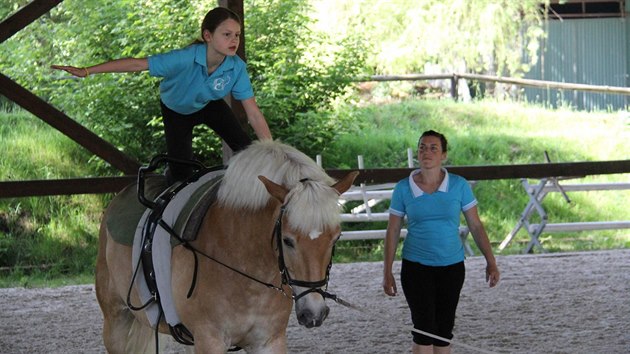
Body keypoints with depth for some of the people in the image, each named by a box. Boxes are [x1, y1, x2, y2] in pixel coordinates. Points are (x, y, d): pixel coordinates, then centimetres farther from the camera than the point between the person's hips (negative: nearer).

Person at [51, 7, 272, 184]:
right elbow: (137, 64, -38)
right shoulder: (185, 59, -42)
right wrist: (86, 71, -39)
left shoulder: (237, 67, -33)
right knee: (181, 173, -4)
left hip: (209, 105, 2)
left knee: (244, 147, -15)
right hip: (177, 110, -2)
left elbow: (254, 114, -30)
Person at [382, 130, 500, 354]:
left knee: (444, 330, 9)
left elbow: (475, 226, 1)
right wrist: (387, 273, 0)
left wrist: (491, 262, -4)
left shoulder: (459, 186, -4)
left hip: (451, 266, 1)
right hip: (416, 267, -1)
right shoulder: (403, 188, -4)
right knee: (424, 329, -8)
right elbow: (393, 231, 1)